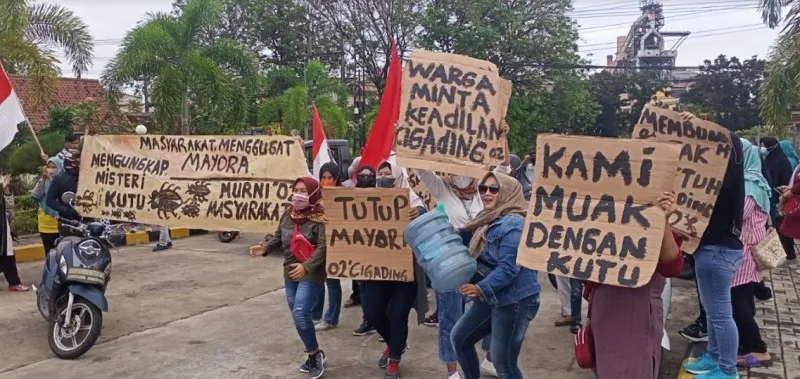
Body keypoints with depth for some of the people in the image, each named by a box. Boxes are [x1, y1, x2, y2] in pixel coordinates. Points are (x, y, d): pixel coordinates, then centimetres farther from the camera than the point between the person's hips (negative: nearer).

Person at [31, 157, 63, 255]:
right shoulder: (43, 181, 8)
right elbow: (35, 196, -7)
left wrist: (51, 179, -25)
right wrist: (43, 179, -15)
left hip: (60, 224, -4)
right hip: (45, 225, 4)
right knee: (49, 253, 12)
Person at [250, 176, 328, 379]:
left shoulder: (320, 217, -16)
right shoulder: (288, 214, 6)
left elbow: (323, 247, -22)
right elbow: (279, 237, 14)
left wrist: (307, 267, -32)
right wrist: (265, 249, -4)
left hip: (311, 274, -7)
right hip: (290, 272, 7)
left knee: (300, 314, -18)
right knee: (298, 316, 13)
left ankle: (315, 354, 4)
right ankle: (314, 355, 30)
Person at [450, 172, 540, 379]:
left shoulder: (512, 224, -18)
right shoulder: (488, 219, 11)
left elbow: (508, 267, -25)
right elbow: (478, 257, 20)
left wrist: (481, 288, -31)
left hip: (515, 299, -10)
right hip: (492, 297, 10)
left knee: (503, 361, -3)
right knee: (459, 337, 17)